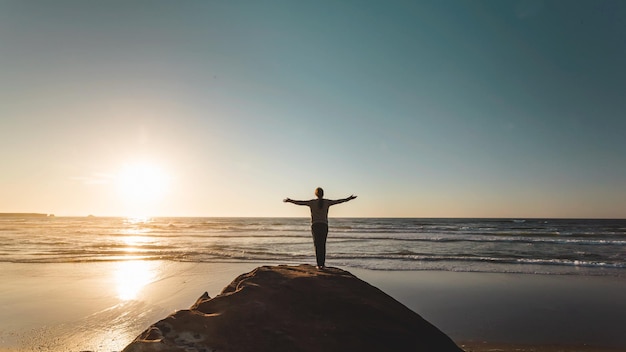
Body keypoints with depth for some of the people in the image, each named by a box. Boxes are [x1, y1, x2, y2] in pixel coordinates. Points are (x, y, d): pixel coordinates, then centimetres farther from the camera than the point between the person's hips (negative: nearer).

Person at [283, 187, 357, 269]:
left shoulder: (312, 202, -3)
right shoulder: (327, 202, 0)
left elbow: (299, 202, -2)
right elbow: (338, 201, 8)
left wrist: (289, 200, 10)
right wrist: (348, 198, 20)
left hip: (315, 225, -1)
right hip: (324, 225, 1)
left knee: (317, 245, 3)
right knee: (323, 245, 8)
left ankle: (319, 264, -3)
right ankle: (322, 264, 4)